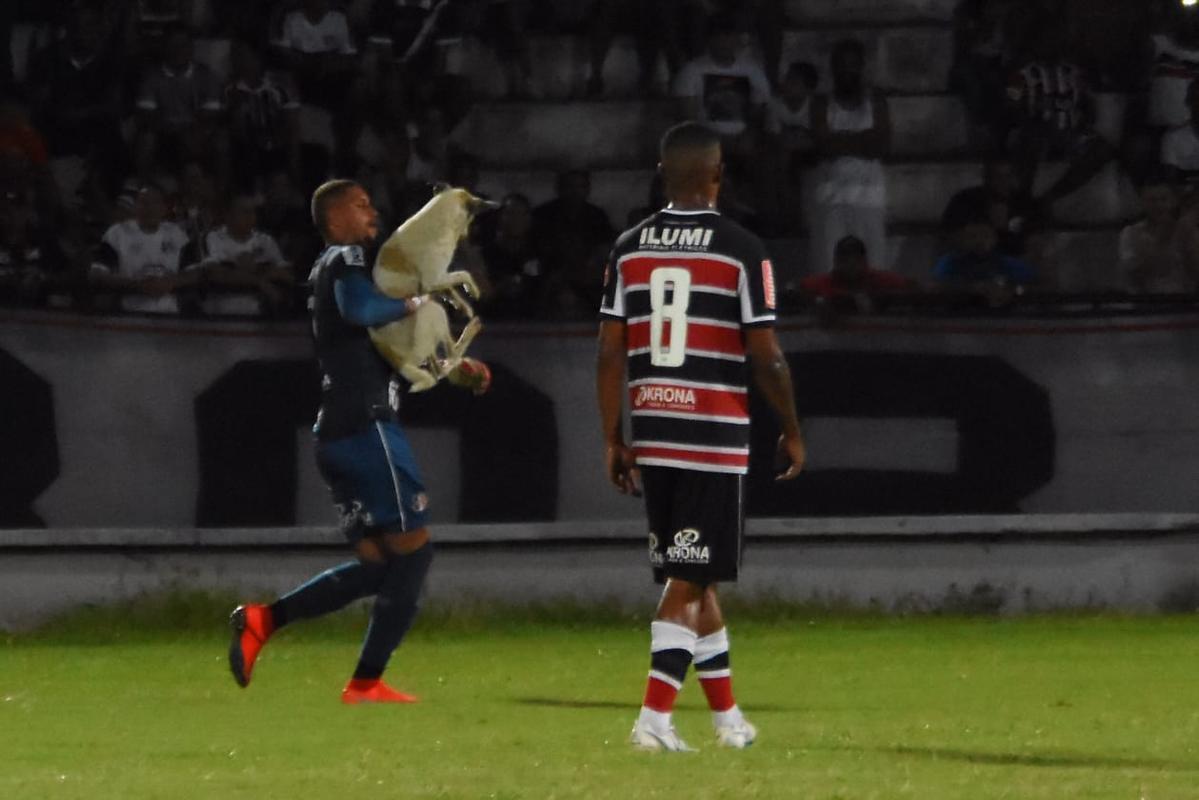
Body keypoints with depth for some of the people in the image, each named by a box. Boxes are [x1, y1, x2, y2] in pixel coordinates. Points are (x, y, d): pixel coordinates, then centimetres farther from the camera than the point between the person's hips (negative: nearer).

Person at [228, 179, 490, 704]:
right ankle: (366, 684, -5)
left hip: (336, 437, 10)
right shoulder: (346, 261, -4)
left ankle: (262, 621, 0)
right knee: (413, 552, -4)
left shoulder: (333, 270, 26)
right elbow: (361, 311, -28)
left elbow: (385, 360, 29)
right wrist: (414, 304, -13)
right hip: (367, 425, -10)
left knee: (376, 564, 10)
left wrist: (455, 371, 21)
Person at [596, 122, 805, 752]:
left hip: (653, 436, 5)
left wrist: (613, 440, 12)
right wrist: (792, 432, 6)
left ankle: (726, 715, 23)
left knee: (694, 577, 15)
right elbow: (765, 356, -7)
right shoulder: (741, 250, -8)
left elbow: (610, 355, 4)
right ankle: (654, 717, -12)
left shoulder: (629, 249, 5)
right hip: (716, 438, -5)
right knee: (689, 580, -3)